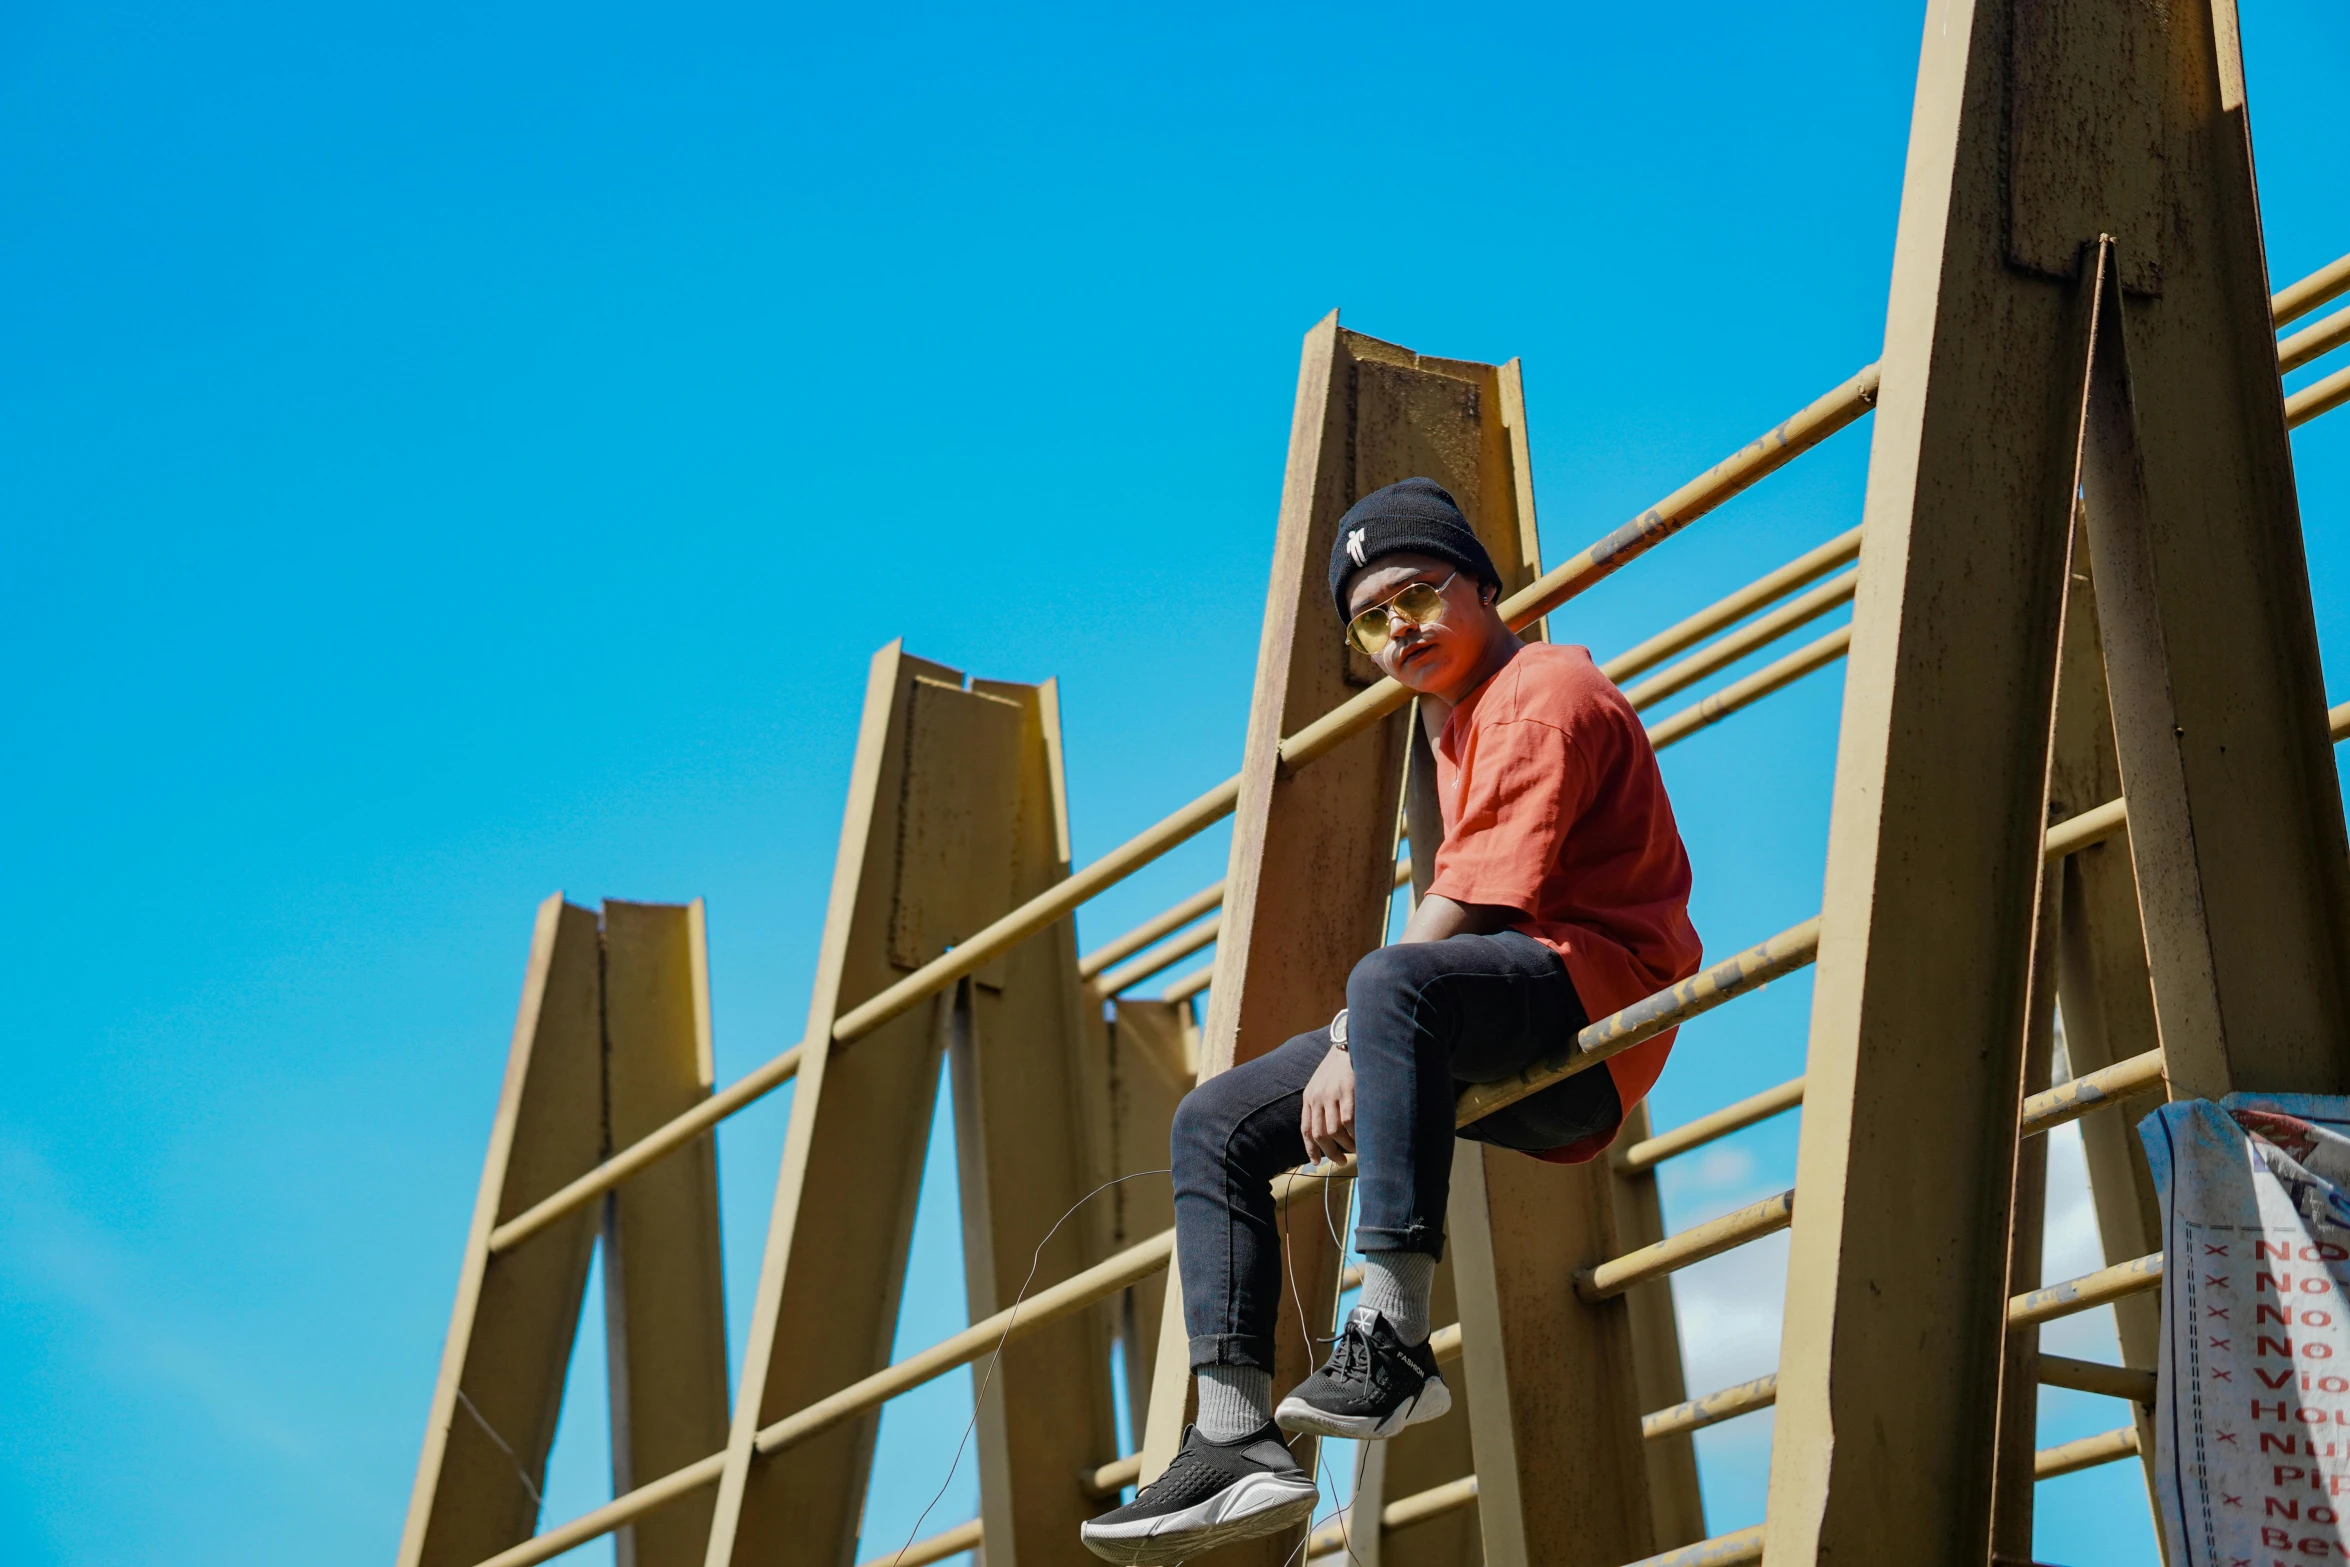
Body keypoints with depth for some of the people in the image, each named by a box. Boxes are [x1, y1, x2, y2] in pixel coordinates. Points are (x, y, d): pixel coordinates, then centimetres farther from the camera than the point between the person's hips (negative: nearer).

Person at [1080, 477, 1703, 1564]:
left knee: (1395, 984, -41)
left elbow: (1469, 905, -16)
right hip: (1497, 1036, 10)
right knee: (1215, 1125, 2)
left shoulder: (1542, 691, -6)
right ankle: (1239, 1443, -12)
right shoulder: (1459, 721, 26)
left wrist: (1356, 1043, -17)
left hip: (1592, 989, -10)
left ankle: (1391, 1343, -43)